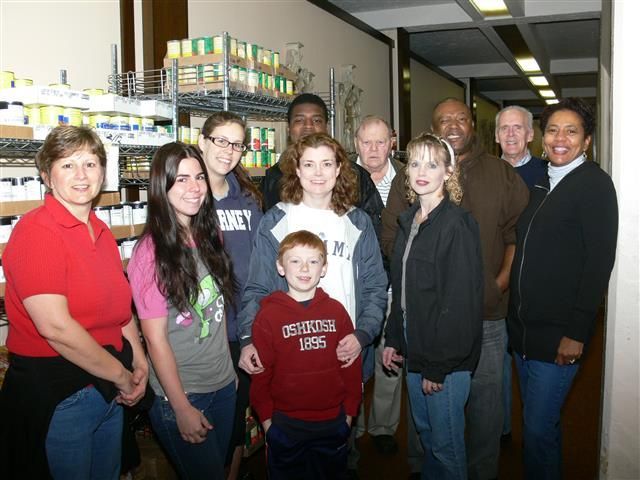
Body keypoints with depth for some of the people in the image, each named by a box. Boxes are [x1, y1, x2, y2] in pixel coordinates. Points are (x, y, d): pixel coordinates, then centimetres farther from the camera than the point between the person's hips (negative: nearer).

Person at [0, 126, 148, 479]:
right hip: (55, 395, -7)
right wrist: (122, 377, -15)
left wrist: (139, 362, 0)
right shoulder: (34, 231, -17)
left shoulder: (101, 232, 8)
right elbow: (55, 327, -24)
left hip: (108, 387, 8)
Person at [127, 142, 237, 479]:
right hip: (180, 394, -6)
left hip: (224, 384, 6)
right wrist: (182, 408, -14)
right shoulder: (151, 251, -19)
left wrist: (230, 369, 8)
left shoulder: (209, 237, 1)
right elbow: (155, 338, -17)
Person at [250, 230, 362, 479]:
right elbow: (261, 372, -6)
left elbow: (352, 364, 2)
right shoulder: (268, 316, -10)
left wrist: (349, 411, 3)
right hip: (285, 425, -2)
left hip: (333, 423, 2)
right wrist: (266, 419, -2)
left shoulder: (336, 310, -3)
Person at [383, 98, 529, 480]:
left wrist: (503, 280, -4)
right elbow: (391, 237, 1)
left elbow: (518, 231, 6)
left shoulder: (502, 174, 5)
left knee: (487, 397, 10)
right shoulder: (410, 177, 4)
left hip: (487, 312, 0)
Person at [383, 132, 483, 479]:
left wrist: (438, 366, -18)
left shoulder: (457, 225, -17)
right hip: (415, 349, 8)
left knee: (445, 443, 6)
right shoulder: (409, 221, 9)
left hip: (446, 358, -7)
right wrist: (394, 340, 11)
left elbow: (459, 301, -20)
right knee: (424, 430, 21)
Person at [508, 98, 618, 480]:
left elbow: (599, 261, -15)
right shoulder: (542, 183, 14)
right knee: (537, 423, 19)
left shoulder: (594, 183, -9)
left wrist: (576, 332, -18)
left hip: (559, 335, -7)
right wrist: (517, 315, 12)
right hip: (523, 330, 7)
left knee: (539, 429, -1)